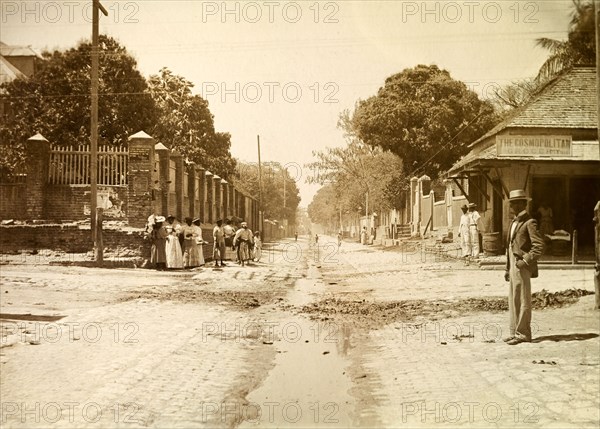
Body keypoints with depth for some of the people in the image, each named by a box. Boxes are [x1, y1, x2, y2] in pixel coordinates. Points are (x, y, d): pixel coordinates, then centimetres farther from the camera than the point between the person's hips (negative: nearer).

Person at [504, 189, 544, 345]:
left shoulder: (529, 223, -10)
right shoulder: (514, 223, 18)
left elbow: (539, 246, -16)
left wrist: (526, 261, -19)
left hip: (522, 267, -9)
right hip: (513, 266, 9)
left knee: (523, 301, -3)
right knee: (513, 300, 12)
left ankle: (522, 334, 4)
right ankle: (514, 332, 20)